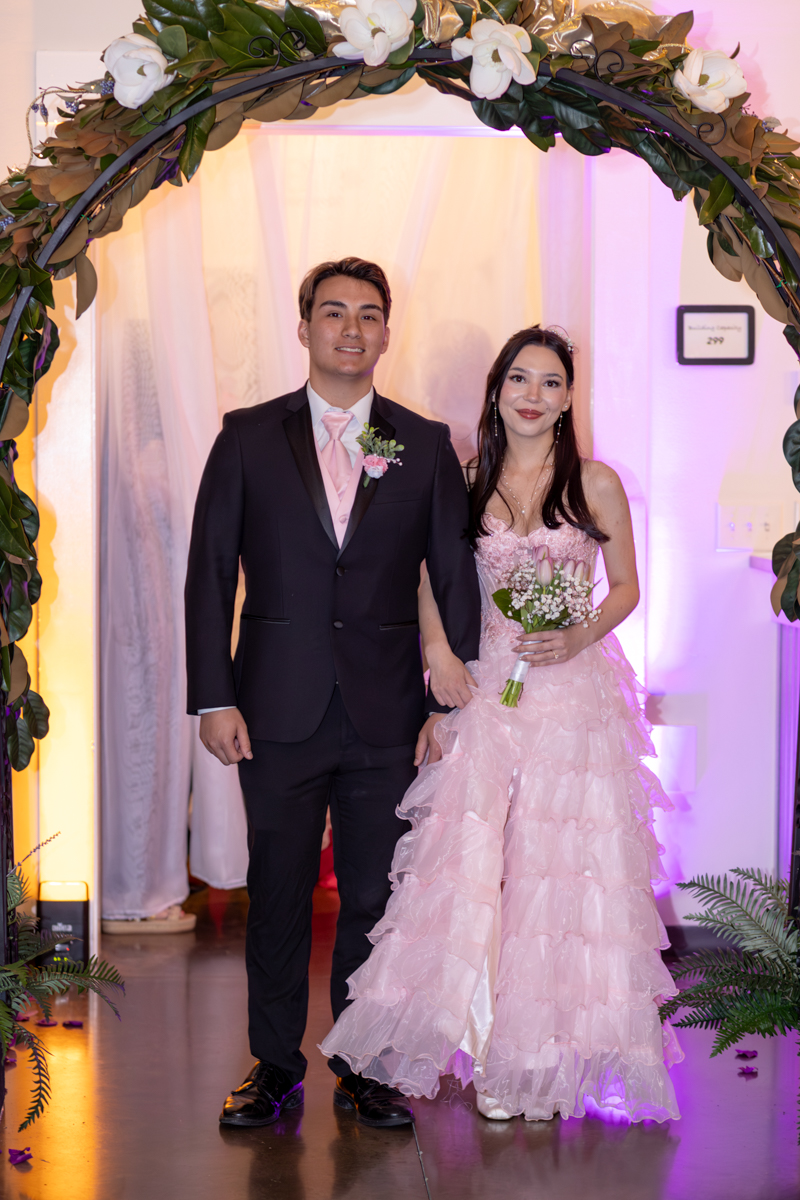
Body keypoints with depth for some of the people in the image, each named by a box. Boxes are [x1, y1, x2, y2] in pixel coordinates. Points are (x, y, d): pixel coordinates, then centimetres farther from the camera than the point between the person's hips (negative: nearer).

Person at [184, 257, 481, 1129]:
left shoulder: (426, 445, 6)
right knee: (277, 893, 9)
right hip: (278, 711, 0)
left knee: (374, 896, 8)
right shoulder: (247, 436, 4)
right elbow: (209, 572, 2)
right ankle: (275, 1065, 23)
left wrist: (452, 705, 0)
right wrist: (213, 698, -5)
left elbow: (456, 581, 6)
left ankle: (363, 1066, 22)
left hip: (387, 716, 1)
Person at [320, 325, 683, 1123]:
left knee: (558, 866, 0)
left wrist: (577, 638, -11)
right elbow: (431, 578, 13)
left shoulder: (596, 485, 2)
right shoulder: (468, 483, 6)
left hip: (572, 693, -1)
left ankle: (550, 1055, 13)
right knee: (471, 860, -6)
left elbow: (626, 586, 7)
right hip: (484, 690, 1)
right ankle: (490, 1052, 6)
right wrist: (436, 648, -5)